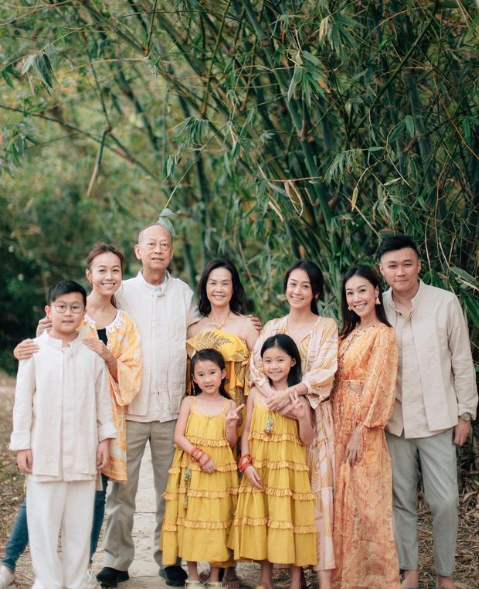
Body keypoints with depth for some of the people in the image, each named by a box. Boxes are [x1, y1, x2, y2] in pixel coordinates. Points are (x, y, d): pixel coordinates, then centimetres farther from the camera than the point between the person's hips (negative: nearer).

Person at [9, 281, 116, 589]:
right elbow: (23, 400, 1)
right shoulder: (35, 350, -1)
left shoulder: (93, 353, 4)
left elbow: (103, 399, 9)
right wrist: (22, 444, -1)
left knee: (80, 522, 7)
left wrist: (106, 438, 6)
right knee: (44, 522, 2)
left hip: (83, 453, 2)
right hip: (44, 451, -1)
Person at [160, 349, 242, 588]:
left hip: (219, 472, 0)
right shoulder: (189, 402, 4)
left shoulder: (228, 405, 4)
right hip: (191, 470, 0)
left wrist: (231, 423, -16)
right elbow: (179, 436, -4)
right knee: (191, 519, 2)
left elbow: (231, 443, 2)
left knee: (217, 521, 2)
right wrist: (200, 455, -15)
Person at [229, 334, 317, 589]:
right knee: (260, 519, 7)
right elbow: (246, 432, 6)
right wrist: (246, 464, -5)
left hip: (289, 468, -2)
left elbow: (307, 439, -3)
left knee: (290, 518, 0)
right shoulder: (256, 393, 5)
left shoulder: (299, 396, -1)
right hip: (259, 469, 2)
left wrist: (302, 417, -20)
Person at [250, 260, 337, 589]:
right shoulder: (272, 327, 13)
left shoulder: (326, 327, 3)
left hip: (314, 416, -3)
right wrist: (274, 398, -17)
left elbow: (326, 373, -8)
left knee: (317, 489, -8)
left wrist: (289, 393, -19)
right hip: (277, 416, 3)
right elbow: (258, 367, 1)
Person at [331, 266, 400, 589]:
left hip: (364, 429, -7)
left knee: (365, 502, -3)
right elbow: (336, 381, 13)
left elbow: (378, 387, -14)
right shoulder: (348, 334, 14)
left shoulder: (383, 334, -9)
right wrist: (338, 429, 2)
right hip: (339, 424, 7)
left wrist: (360, 432, -17)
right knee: (342, 501, 11)